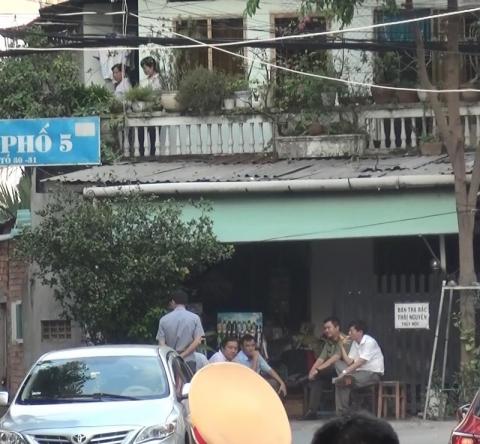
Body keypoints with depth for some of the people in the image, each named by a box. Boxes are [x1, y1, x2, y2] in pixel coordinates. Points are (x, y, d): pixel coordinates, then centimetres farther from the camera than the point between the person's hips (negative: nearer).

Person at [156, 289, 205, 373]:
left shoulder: (164, 319, 4)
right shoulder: (194, 318, 2)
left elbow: (161, 343, 0)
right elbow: (197, 341, -7)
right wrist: (182, 355, -7)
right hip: (189, 362, -1)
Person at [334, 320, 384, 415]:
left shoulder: (369, 342, -15)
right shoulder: (355, 343, 11)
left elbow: (360, 362, -22)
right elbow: (349, 362, 3)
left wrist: (345, 372, -25)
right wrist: (342, 346, -3)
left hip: (373, 373, -8)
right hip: (360, 371, 8)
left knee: (343, 381, -26)